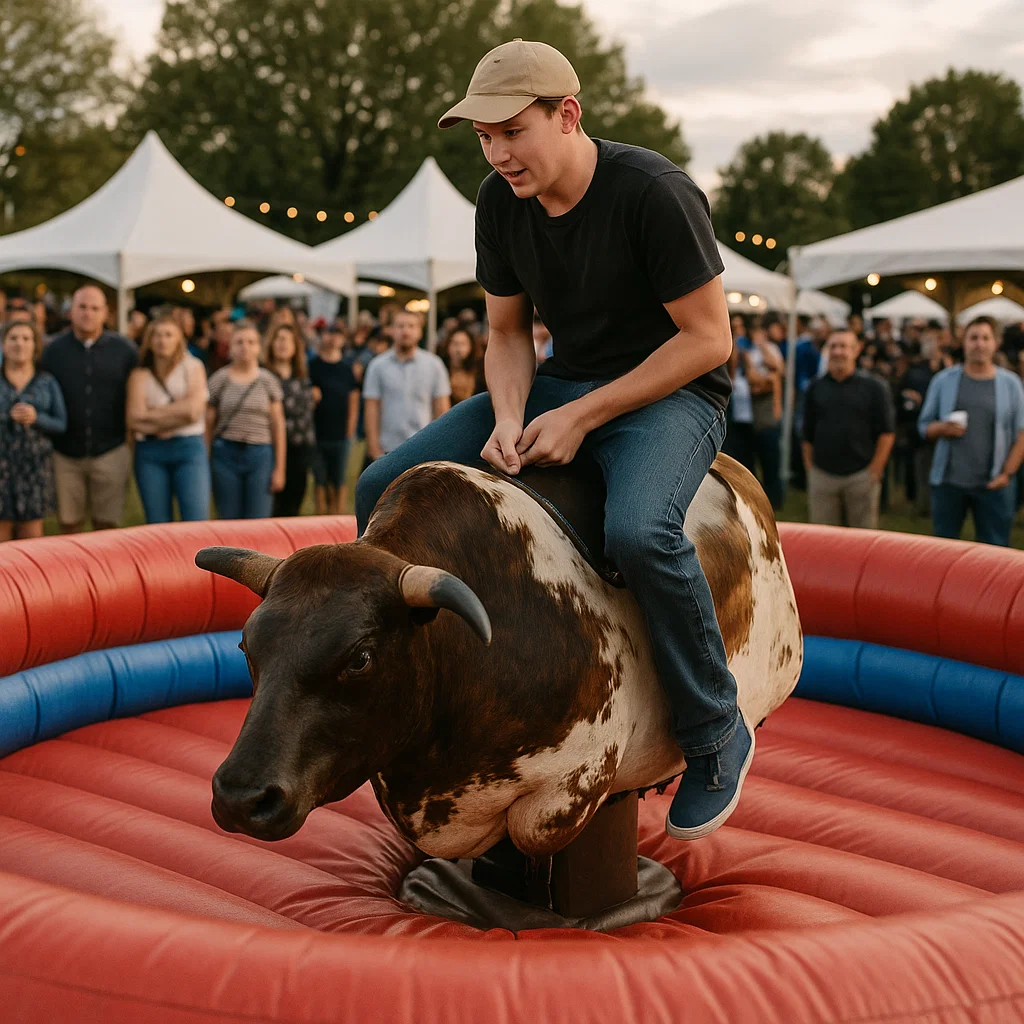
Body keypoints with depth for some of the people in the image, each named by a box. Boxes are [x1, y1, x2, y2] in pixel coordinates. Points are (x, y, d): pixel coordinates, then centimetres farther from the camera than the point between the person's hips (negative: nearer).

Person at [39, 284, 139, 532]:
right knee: (69, 525, 8)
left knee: (106, 525, 6)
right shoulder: (53, 349, 2)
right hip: (65, 453, 1)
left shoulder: (125, 350, 0)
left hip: (111, 452, -1)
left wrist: (133, 434, 3)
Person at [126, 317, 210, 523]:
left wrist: (152, 415, -3)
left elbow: (194, 410, -7)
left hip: (189, 447, -1)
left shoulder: (193, 367, 6)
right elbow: (134, 420, -6)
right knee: (158, 526, 4)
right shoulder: (140, 375, 7)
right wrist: (177, 413, -7)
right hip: (150, 452, 1)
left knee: (196, 523, -10)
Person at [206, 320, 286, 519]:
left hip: (260, 455, 0)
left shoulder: (268, 381, 6)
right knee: (229, 521, 5)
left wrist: (279, 468, 2)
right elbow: (208, 424, 6)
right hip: (225, 453, 0)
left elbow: (278, 426, 5)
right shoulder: (219, 380, 4)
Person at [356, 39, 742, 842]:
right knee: (385, 490, -6)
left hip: (671, 393, -7)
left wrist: (584, 416, -20)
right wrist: (510, 418, -11)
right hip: (562, 384, 7)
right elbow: (508, 331, 10)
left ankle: (718, 734, -16)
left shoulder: (652, 192, -20)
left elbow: (708, 338, -17)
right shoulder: (501, 203, 0)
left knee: (638, 531, -39)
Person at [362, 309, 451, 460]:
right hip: (389, 451, 0)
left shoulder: (434, 364, 5)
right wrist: (375, 449, -6)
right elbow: (372, 409, 2)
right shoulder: (378, 366, 5)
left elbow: (442, 409, 5)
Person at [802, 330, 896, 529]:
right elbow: (808, 435, 11)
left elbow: (887, 433, 0)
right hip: (822, 474, 2)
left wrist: (874, 472, -6)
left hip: (861, 476, -2)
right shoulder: (816, 387, 8)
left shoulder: (873, 388, 0)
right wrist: (810, 470, 5)